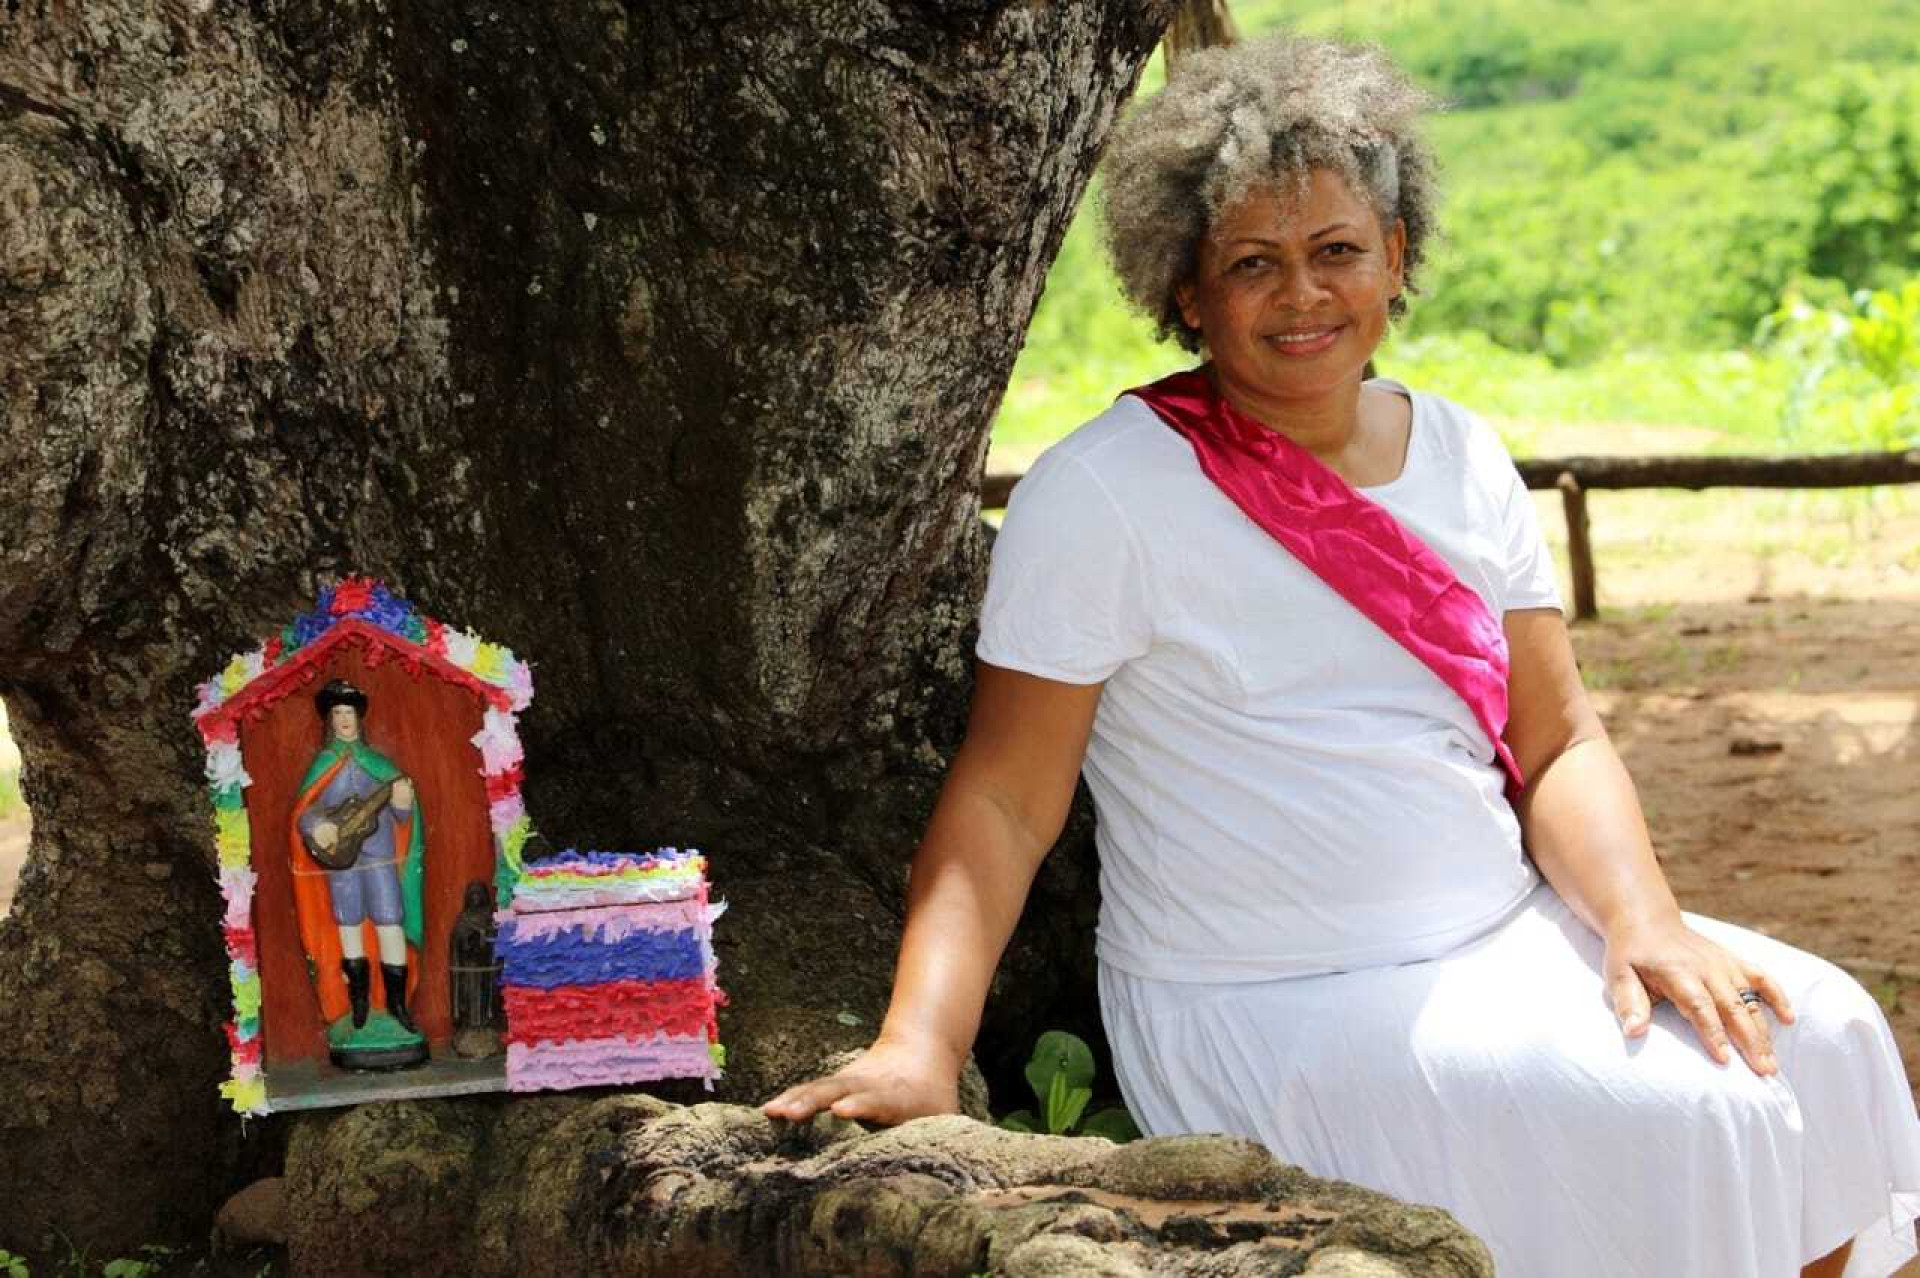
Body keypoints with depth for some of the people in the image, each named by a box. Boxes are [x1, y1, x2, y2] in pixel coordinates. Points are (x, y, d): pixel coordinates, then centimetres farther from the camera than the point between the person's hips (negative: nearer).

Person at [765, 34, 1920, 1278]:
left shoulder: (1460, 453, 6)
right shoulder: (1102, 496, -13)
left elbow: (1559, 742, 6)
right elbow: (1005, 795, -15)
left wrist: (1642, 917, -13)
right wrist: (919, 1046, -27)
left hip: (1506, 941, 6)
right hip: (1275, 1015, -6)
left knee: (1817, 1033, -7)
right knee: (1679, 1125, -21)